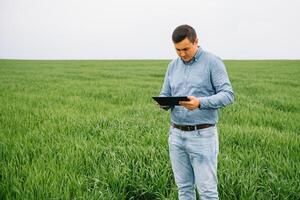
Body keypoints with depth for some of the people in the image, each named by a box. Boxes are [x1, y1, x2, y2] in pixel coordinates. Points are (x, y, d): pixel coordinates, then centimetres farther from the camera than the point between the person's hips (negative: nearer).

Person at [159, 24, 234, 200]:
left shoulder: (213, 62, -7)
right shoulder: (173, 66, 10)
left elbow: (228, 95, -14)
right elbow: (165, 95, 13)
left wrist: (200, 103, -29)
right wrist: (164, 103, -12)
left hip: (202, 135, -5)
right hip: (176, 134, 6)